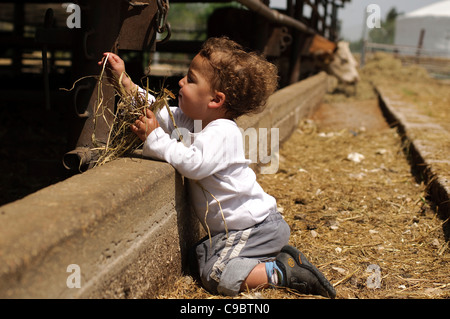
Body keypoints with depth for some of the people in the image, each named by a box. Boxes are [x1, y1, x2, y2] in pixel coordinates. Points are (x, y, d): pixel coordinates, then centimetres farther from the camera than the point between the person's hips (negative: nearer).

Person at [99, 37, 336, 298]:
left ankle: (284, 272, -7)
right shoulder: (188, 120, 6)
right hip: (234, 227, 10)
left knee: (216, 275, -21)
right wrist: (124, 79, 11)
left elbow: (194, 163, -37)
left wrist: (155, 138, -28)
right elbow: (156, 111, 15)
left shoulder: (223, 132, -23)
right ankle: (279, 255, 13)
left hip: (256, 225, -10)